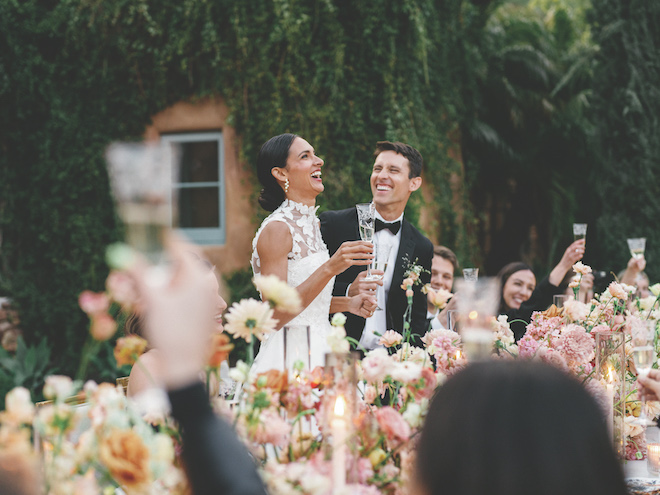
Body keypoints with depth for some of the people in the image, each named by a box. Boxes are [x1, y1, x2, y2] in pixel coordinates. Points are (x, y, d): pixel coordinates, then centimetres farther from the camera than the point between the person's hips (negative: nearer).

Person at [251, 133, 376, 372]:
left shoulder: (312, 224, 13)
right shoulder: (276, 229, -13)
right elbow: (274, 315, -20)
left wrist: (347, 303, 6)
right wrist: (330, 268, -25)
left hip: (317, 351, 8)